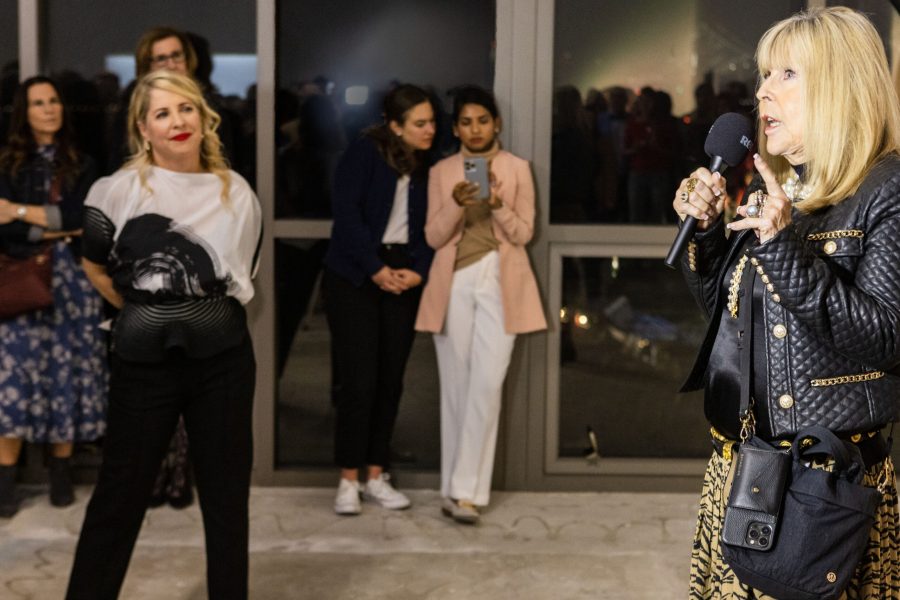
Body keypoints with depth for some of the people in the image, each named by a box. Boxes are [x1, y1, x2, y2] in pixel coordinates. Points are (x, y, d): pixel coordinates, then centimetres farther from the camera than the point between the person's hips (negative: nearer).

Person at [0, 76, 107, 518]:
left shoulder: (80, 164, 8)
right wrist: (55, 228, -10)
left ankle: (61, 472, 11)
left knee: (67, 374, 2)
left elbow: (79, 216, -8)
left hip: (72, 281, 1)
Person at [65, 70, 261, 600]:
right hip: (145, 362, -3)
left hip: (224, 359, 3)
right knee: (121, 493, 5)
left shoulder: (236, 192, 4)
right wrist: (145, 315, 9)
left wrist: (207, 314, 11)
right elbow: (95, 268, 7)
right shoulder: (118, 190, -7)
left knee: (227, 492, 11)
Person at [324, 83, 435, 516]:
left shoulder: (426, 168, 10)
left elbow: (431, 227, 9)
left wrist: (419, 270, -8)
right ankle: (348, 480, 5)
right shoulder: (364, 152, -5)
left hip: (404, 280, 5)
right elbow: (346, 210, -13)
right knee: (359, 380, -7)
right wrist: (375, 269, -15)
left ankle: (376, 476, 16)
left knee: (391, 381, 5)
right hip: (355, 277, -5)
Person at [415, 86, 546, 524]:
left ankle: (466, 490, -6)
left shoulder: (517, 169, 6)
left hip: (500, 282, -1)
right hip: (454, 283, 1)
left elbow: (523, 233, 2)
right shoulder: (441, 172, 8)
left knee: (487, 384, -10)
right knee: (455, 385, 3)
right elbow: (433, 237, 2)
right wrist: (457, 205, -17)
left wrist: (497, 207, -17)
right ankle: (455, 487, 11)